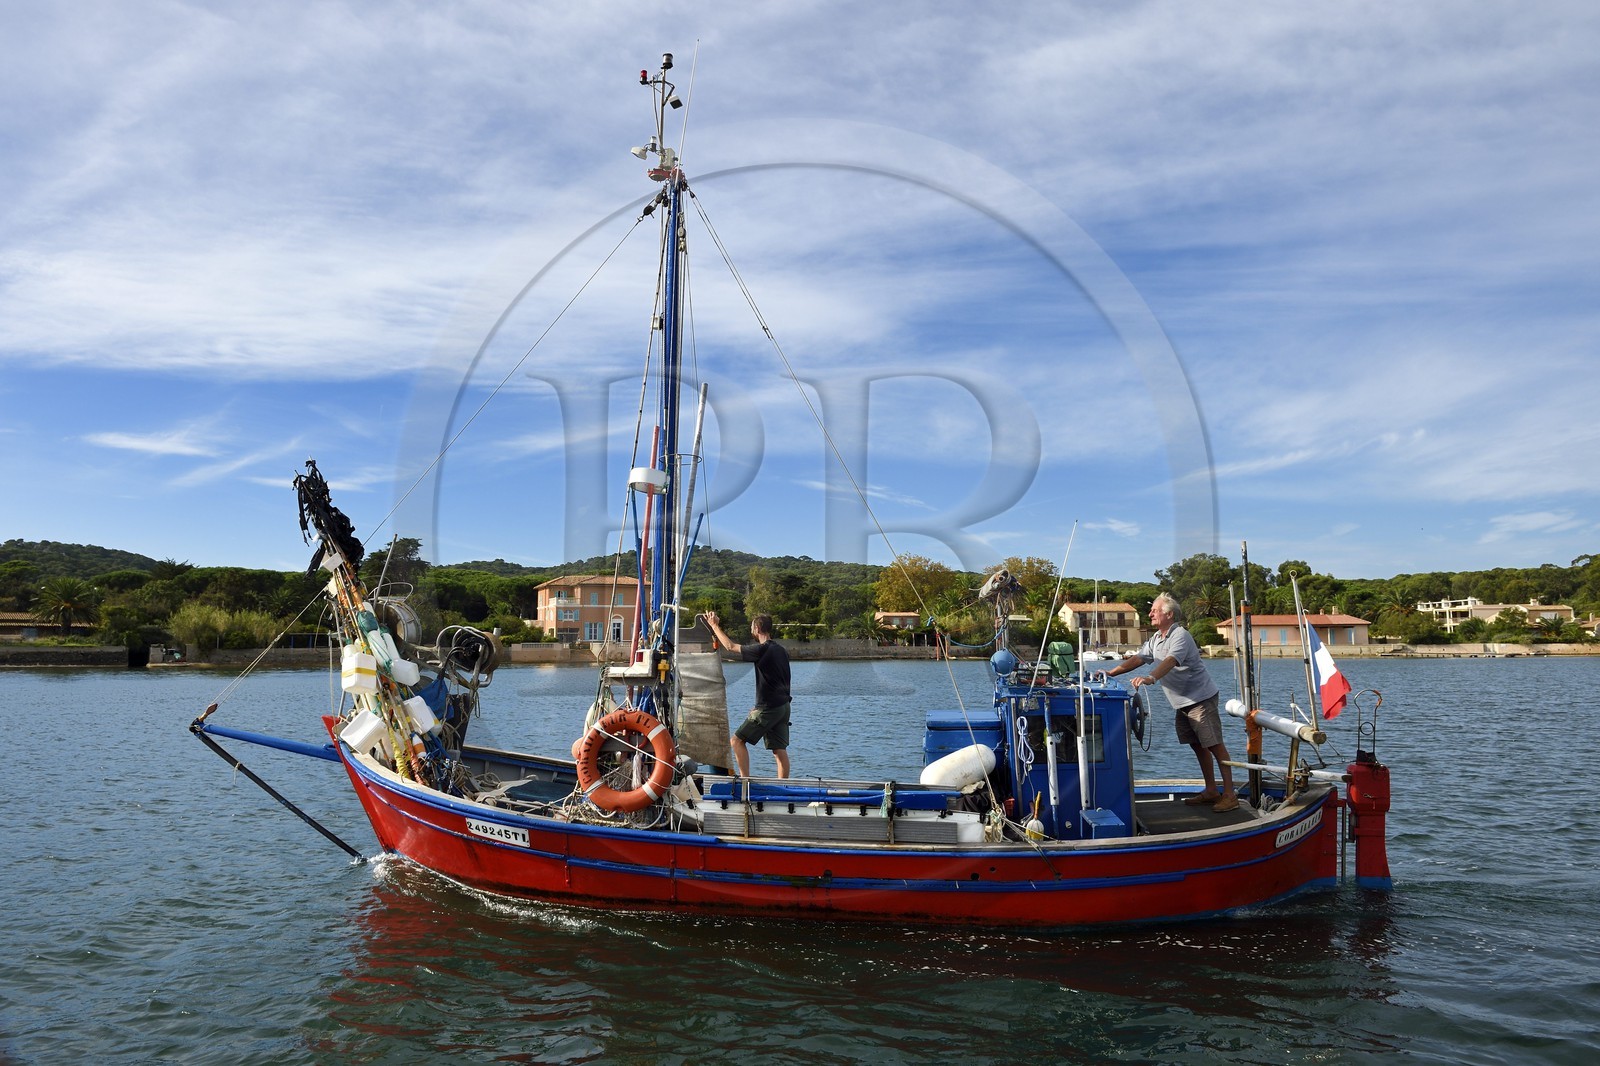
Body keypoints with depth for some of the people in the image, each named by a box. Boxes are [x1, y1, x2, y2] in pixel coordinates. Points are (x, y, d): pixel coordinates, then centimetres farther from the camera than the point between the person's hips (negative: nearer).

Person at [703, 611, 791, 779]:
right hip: (784, 706, 8)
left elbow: (731, 646, -5)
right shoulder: (781, 650, 12)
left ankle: (745, 779, -2)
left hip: (768, 708, -8)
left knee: (737, 741, 1)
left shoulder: (762, 649, -14)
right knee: (779, 750, 7)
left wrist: (714, 626, 7)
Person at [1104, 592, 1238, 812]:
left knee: (1214, 745, -7)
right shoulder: (1156, 639, 12)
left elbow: (1170, 661, -34)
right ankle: (1211, 791, 21)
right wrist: (1111, 673, -1)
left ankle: (1229, 794, -5)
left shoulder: (1180, 635, -17)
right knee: (1197, 746, 13)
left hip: (1201, 698, -9)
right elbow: (1138, 658, 9)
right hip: (1182, 703, 9)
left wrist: (1150, 677, -49)